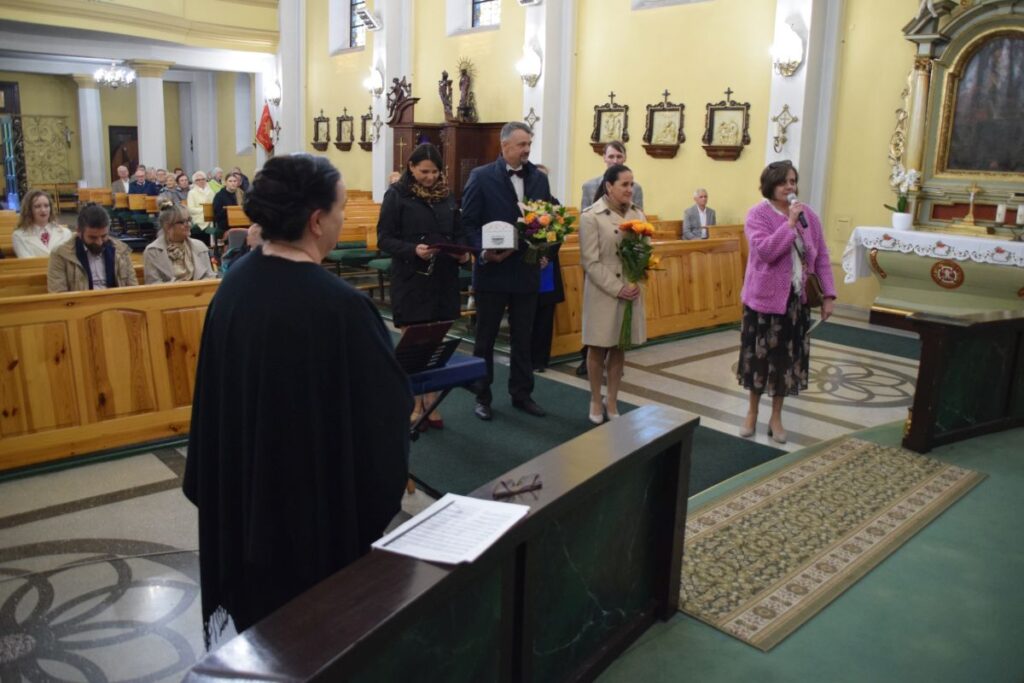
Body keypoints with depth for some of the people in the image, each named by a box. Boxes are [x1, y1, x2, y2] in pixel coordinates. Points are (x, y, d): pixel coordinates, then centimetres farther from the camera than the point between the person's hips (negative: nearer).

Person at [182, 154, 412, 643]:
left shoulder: (234, 284, -5)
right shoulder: (341, 305, -28)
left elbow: (217, 393, 4)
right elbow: (390, 402, -19)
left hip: (245, 483, 7)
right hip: (323, 495, -7)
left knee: (261, 613, 26)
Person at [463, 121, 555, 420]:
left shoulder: (539, 178, 7)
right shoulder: (481, 176, -6)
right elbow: (468, 222, -8)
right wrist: (483, 252, -21)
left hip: (527, 271, 4)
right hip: (492, 270, -4)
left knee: (523, 337, 13)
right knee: (485, 337, 8)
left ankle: (521, 393, 26)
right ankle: (482, 396, 20)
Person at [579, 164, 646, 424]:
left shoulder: (637, 214, 5)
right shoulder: (591, 216, -9)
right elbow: (591, 262, -13)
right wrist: (618, 289, -16)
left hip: (631, 291, 4)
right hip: (603, 293, -4)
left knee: (619, 348, 11)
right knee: (598, 349, 6)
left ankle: (612, 401, 24)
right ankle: (596, 401, 23)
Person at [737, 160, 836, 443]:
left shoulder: (808, 215, 4)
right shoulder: (758, 214, -9)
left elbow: (821, 256, 6)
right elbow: (765, 250, -24)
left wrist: (828, 294, 1)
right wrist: (790, 224, -24)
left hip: (797, 298, 4)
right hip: (765, 297, -3)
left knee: (787, 357, 9)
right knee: (760, 355, 7)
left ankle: (776, 417, 24)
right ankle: (752, 411, 27)